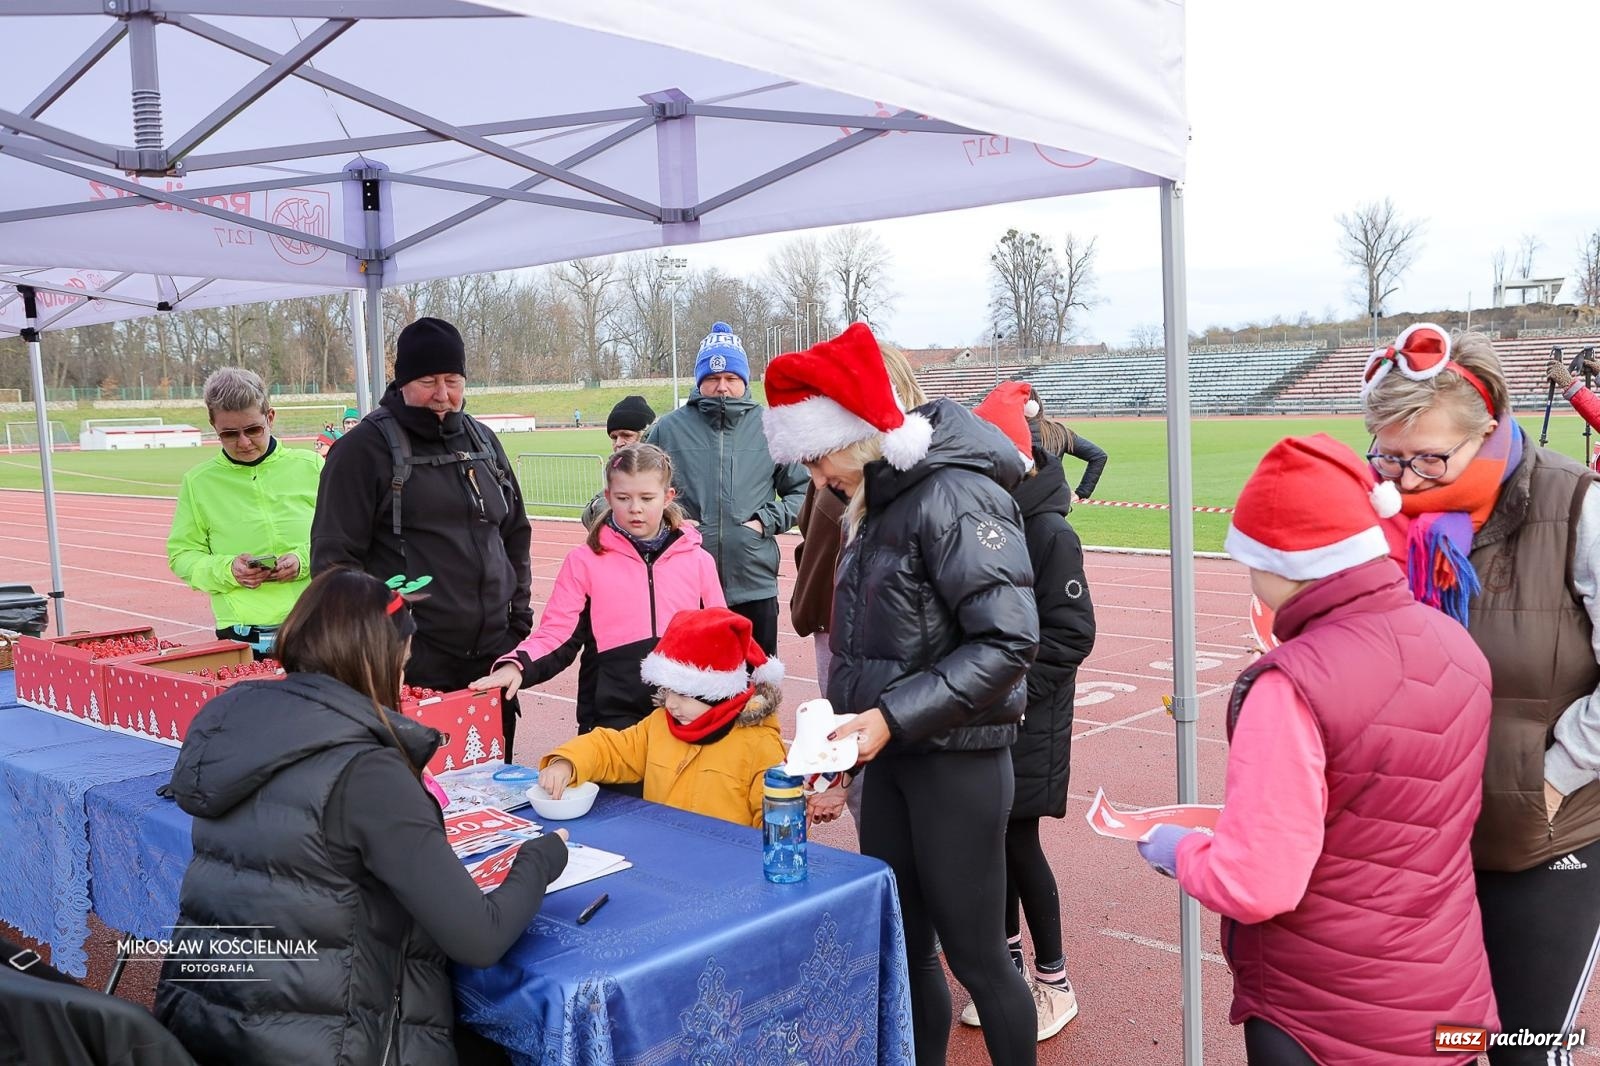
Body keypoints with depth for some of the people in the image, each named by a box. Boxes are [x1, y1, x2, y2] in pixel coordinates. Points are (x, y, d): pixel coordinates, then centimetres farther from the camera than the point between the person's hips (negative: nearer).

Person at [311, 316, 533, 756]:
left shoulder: (482, 440, 14)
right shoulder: (364, 448, -4)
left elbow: (515, 534, 20)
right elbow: (334, 555, -7)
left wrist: (519, 616, 13)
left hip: (491, 658, 6)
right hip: (414, 669, -5)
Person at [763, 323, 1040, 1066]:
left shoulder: (955, 496, -18)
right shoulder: (877, 500, 9)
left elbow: (1008, 640, -24)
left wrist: (893, 717, -24)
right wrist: (844, 736, 12)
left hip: (957, 761, -8)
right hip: (892, 756, 8)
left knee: (974, 954, 5)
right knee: (897, 946, 15)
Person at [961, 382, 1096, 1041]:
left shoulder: (1050, 533, -14)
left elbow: (1070, 635, -15)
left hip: (1028, 719, -5)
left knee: (1018, 842, 1)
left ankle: (1053, 981, 19)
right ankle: (1008, 964, 31)